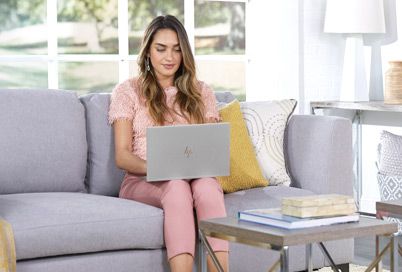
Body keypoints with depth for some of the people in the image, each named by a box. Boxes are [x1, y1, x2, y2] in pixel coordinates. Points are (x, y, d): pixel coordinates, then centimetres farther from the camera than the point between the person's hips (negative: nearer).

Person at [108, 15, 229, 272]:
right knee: (177, 186, -38)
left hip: (193, 178, 2)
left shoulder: (201, 92, 18)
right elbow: (122, 156, 1)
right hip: (142, 182, -2)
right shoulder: (128, 91, 9)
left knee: (207, 185, -35)